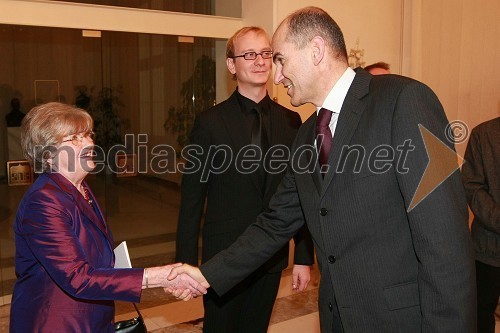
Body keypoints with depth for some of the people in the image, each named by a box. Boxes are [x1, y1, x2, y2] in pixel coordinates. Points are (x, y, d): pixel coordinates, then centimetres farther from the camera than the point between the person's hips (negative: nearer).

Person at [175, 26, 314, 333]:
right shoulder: (210, 123, -8)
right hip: (223, 258, -3)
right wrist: (187, 264, -7)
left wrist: (304, 257, 4)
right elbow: (192, 200, -6)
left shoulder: (290, 121, 2)